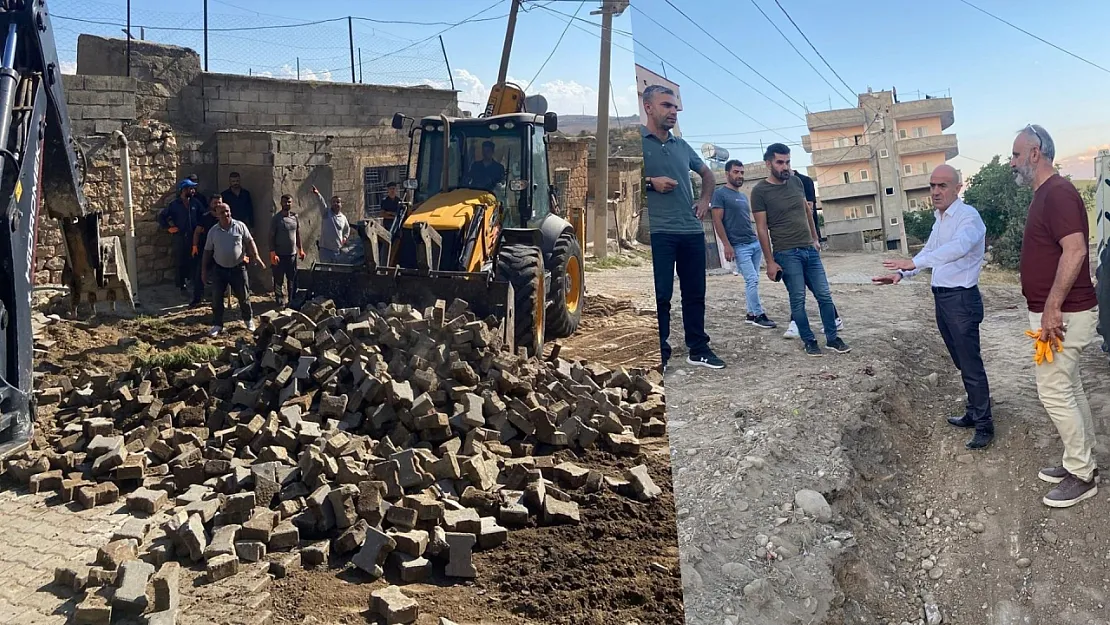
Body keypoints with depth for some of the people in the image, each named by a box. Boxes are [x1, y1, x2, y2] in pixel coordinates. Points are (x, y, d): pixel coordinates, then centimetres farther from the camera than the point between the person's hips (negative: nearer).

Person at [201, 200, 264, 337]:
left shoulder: (240, 226, -3)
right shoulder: (213, 231, 0)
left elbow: (250, 242, 0)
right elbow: (207, 251, 6)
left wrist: (256, 256, -15)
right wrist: (204, 270, 5)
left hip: (238, 268, -1)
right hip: (219, 269, 1)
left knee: (243, 296, 8)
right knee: (216, 298, 3)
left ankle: (249, 320, 28)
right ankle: (217, 325, 15)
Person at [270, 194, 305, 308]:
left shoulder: (295, 218, 6)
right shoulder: (276, 218, -8)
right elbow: (271, 237, -9)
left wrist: (300, 250, 12)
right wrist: (272, 253, -16)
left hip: (292, 254, 4)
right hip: (280, 255, -4)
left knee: (293, 280, 12)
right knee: (279, 281, 2)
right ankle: (280, 303, 8)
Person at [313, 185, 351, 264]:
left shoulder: (343, 218, 9)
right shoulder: (326, 212, -2)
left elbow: (347, 229, 29)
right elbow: (321, 202, -24)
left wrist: (345, 237, 13)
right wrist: (317, 194, -42)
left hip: (338, 250, 4)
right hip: (325, 249, -4)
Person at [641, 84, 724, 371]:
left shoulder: (682, 146, 18)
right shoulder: (637, 141, -1)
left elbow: (707, 173, 33)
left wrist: (705, 200, 19)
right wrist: (650, 182, -14)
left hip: (692, 231, 6)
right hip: (657, 232, -6)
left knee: (695, 293, 10)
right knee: (660, 295, -4)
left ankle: (699, 349, 20)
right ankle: (659, 355, 3)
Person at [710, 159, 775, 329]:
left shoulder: (743, 196, 19)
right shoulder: (720, 194, -5)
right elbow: (717, 221, -11)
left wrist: (757, 239, 18)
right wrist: (726, 245, -17)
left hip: (755, 243, 8)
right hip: (739, 246, -7)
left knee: (752, 281, 8)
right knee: (752, 280, -9)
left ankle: (751, 314, 14)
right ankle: (758, 315, -1)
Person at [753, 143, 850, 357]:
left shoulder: (796, 182, 8)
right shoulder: (760, 191, -8)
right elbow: (762, 228, -9)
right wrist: (770, 262, -11)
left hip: (809, 249, 5)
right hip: (787, 254, -5)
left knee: (824, 295, 5)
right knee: (798, 300, -1)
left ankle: (833, 338, 16)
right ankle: (809, 341, 11)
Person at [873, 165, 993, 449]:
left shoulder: (968, 216, -15)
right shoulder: (940, 219, 13)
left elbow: (958, 247, -34)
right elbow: (929, 251, 23)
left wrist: (914, 263, -41)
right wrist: (901, 273, 8)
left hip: (961, 299, -9)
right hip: (941, 297, 9)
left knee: (972, 365, -3)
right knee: (962, 363, 18)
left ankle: (984, 426, 6)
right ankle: (974, 413, 31)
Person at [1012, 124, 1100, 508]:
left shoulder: (1058, 193, -18)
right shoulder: (1044, 195, 14)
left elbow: (1075, 250, -27)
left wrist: (1052, 308, -28)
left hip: (1064, 314, -10)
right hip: (1054, 312, 10)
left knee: (1053, 391, -4)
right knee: (1069, 389, 16)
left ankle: (1081, 476, 7)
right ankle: (1080, 463, 26)